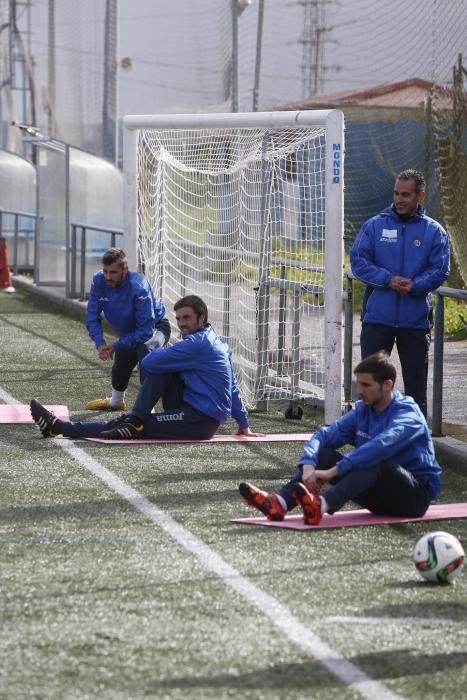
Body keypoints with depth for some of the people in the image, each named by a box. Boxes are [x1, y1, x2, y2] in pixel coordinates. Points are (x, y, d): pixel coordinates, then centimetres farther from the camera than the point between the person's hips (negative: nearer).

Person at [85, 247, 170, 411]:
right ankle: (116, 402, 57)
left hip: (155, 327, -7)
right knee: (120, 367, 25)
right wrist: (100, 343, -31)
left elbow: (145, 331, -36)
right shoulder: (99, 281, -22)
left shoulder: (138, 288, -39)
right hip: (128, 331, 7)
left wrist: (116, 346, -36)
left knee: (144, 350, -38)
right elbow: (92, 317, -16)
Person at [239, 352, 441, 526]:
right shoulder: (362, 410, 6)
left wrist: (332, 472, -40)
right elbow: (323, 435, -3)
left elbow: (380, 446, -35)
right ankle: (280, 502, -35)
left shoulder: (407, 414, -17)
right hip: (380, 497, 7)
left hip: (416, 495, -6)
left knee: (375, 461, -36)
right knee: (324, 453, -11)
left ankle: (323, 505, -56)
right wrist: (308, 468, -25)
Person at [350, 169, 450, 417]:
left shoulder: (434, 231, 3)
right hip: (377, 317, 0)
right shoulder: (374, 225, 4)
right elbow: (358, 261, -2)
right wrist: (388, 279, -16)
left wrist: (415, 286, -20)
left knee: (415, 381, 7)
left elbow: (440, 269, -3)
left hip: (416, 320, 0)